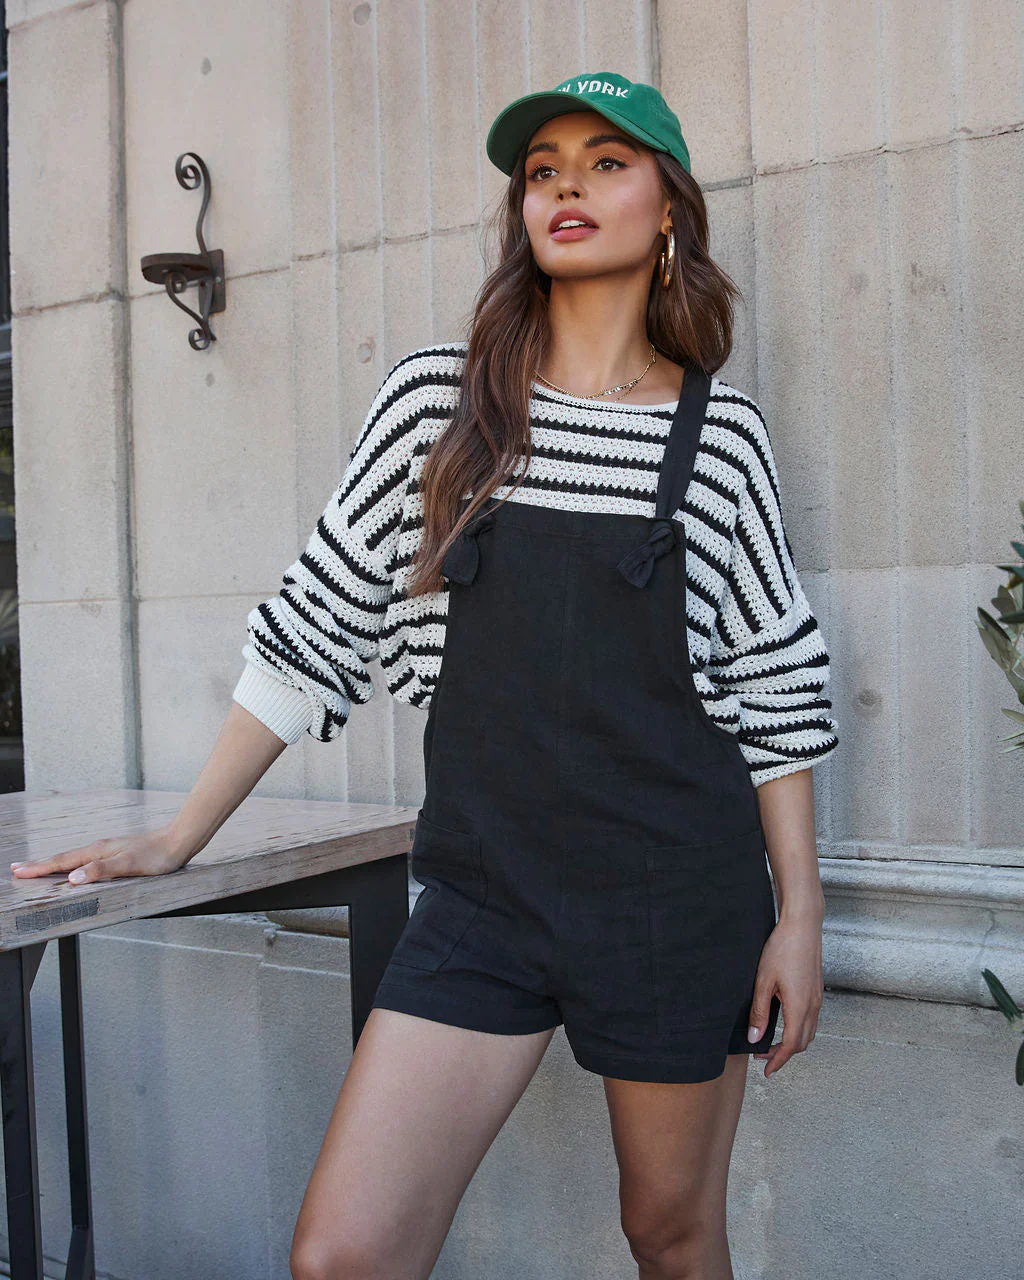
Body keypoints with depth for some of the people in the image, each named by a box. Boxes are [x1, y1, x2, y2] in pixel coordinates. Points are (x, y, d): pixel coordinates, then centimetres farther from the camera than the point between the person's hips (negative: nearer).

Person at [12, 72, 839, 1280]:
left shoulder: (720, 430, 1)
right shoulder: (434, 398, 2)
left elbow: (777, 684, 5)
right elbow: (316, 625, 5)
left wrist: (799, 911, 1)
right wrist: (175, 841, 5)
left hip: (681, 898, 0)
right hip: (480, 895, 1)